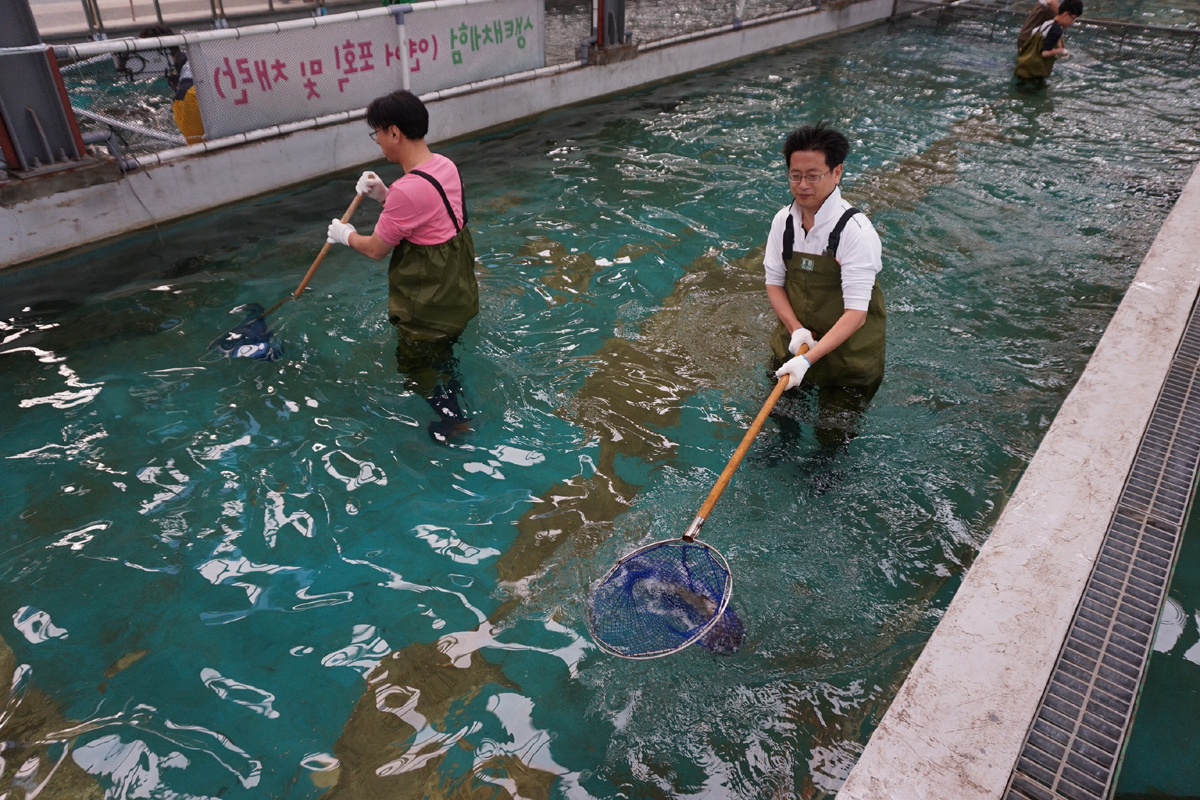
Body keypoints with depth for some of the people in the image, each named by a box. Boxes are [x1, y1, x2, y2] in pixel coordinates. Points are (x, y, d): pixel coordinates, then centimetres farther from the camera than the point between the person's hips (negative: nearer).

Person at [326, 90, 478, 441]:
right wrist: (385, 196, -2)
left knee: (414, 366, 17)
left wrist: (345, 234, 4)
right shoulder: (446, 166, -5)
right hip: (457, 291, 8)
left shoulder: (407, 190, -31)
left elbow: (376, 249, -16)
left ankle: (451, 417, 29)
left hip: (427, 304, -8)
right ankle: (454, 402, 49)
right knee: (443, 354, 30)